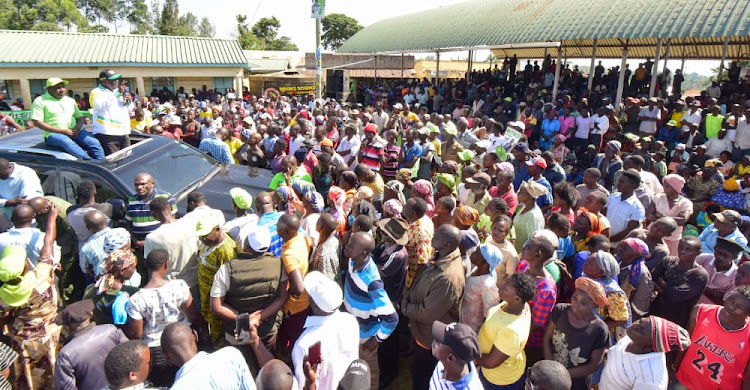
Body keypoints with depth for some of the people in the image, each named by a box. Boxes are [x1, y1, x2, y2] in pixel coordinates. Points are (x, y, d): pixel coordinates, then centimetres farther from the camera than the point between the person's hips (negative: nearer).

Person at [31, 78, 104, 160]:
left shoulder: (70, 100, 20)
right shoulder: (40, 101, 3)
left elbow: (80, 117, 20)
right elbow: (37, 122, -5)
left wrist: (77, 128, -6)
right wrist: (61, 131, -14)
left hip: (74, 133, 5)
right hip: (54, 134, -5)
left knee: (95, 143, -21)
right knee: (69, 144, -38)